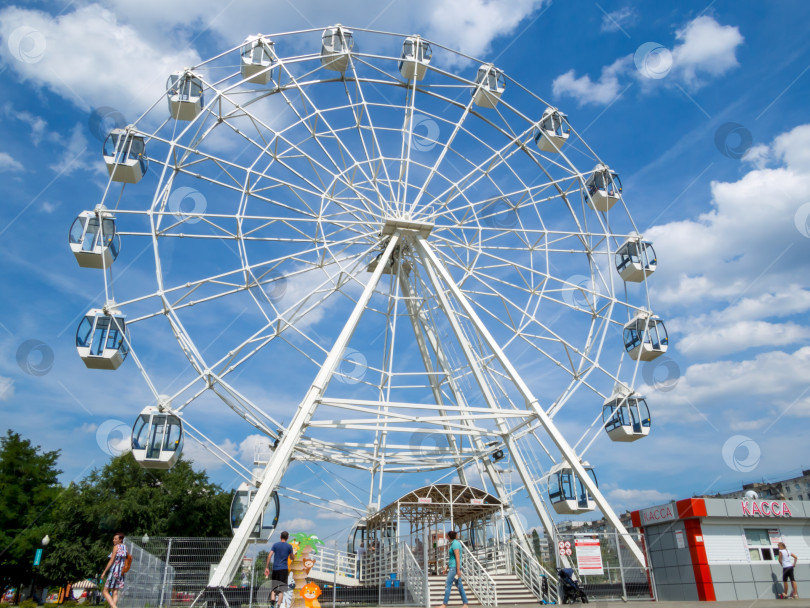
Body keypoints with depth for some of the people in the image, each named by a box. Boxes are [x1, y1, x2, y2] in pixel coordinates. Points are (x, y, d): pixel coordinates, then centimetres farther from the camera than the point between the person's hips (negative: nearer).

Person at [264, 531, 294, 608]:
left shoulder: (275, 545, 5)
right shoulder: (289, 546, 2)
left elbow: (269, 556, -4)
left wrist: (267, 567, -2)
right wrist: (294, 552, 33)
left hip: (275, 568, 2)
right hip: (284, 569, -2)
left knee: (273, 587, 11)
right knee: (282, 588, 3)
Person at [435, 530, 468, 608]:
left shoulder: (455, 544, -14)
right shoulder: (454, 543, 16)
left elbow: (457, 557, -20)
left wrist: (458, 570, -22)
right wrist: (446, 567, 23)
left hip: (454, 567, -10)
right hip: (452, 567, 10)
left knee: (448, 585, -8)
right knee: (459, 585, 9)